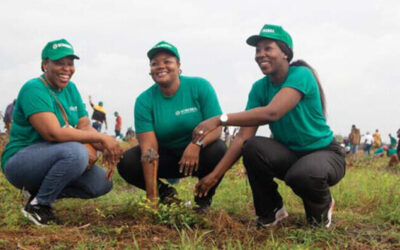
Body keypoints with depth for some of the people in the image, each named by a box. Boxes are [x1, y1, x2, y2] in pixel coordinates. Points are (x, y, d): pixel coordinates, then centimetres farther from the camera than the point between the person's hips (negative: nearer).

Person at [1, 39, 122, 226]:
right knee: (76, 151, -33)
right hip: (20, 161, -8)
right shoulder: (33, 89, -16)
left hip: (51, 160, 8)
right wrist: (102, 137, -24)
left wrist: (105, 147, -19)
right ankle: (38, 205, -13)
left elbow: (85, 127, 3)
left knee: (102, 183, -5)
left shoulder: (70, 88, 9)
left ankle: (40, 190, 7)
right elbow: (53, 133, -28)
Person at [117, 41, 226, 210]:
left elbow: (216, 126, -16)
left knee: (218, 150, -33)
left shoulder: (200, 87, -12)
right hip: (166, 157, 2)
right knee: (126, 162, -21)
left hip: (197, 155, -1)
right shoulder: (144, 101, -10)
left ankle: (204, 199, -3)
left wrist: (197, 144, -40)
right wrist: (152, 196, -26)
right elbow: (149, 148, -19)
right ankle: (165, 193, 6)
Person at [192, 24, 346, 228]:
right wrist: (215, 174, -19)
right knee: (252, 147, -24)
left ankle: (322, 206, 1)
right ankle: (271, 211, 0)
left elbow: (272, 112, -36)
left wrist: (220, 120, -40)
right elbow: (243, 136, -10)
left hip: (325, 154, -5)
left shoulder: (301, 75, -19)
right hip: (289, 155, 5)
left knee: (302, 175, -38)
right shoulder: (260, 88, -3)